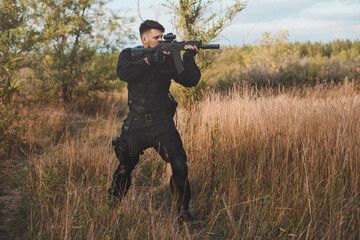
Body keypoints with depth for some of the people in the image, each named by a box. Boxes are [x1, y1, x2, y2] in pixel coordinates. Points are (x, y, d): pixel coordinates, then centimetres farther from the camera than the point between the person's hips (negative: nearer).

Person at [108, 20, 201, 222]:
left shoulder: (168, 58, 4)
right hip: (136, 125, 0)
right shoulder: (129, 55, 3)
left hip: (162, 124, 0)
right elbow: (124, 73, -19)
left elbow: (191, 81, -2)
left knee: (179, 166, -13)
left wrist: (189, 59, -16)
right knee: (125, 167, 11)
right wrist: (149, 60, -22)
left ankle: (184, 212, 3)